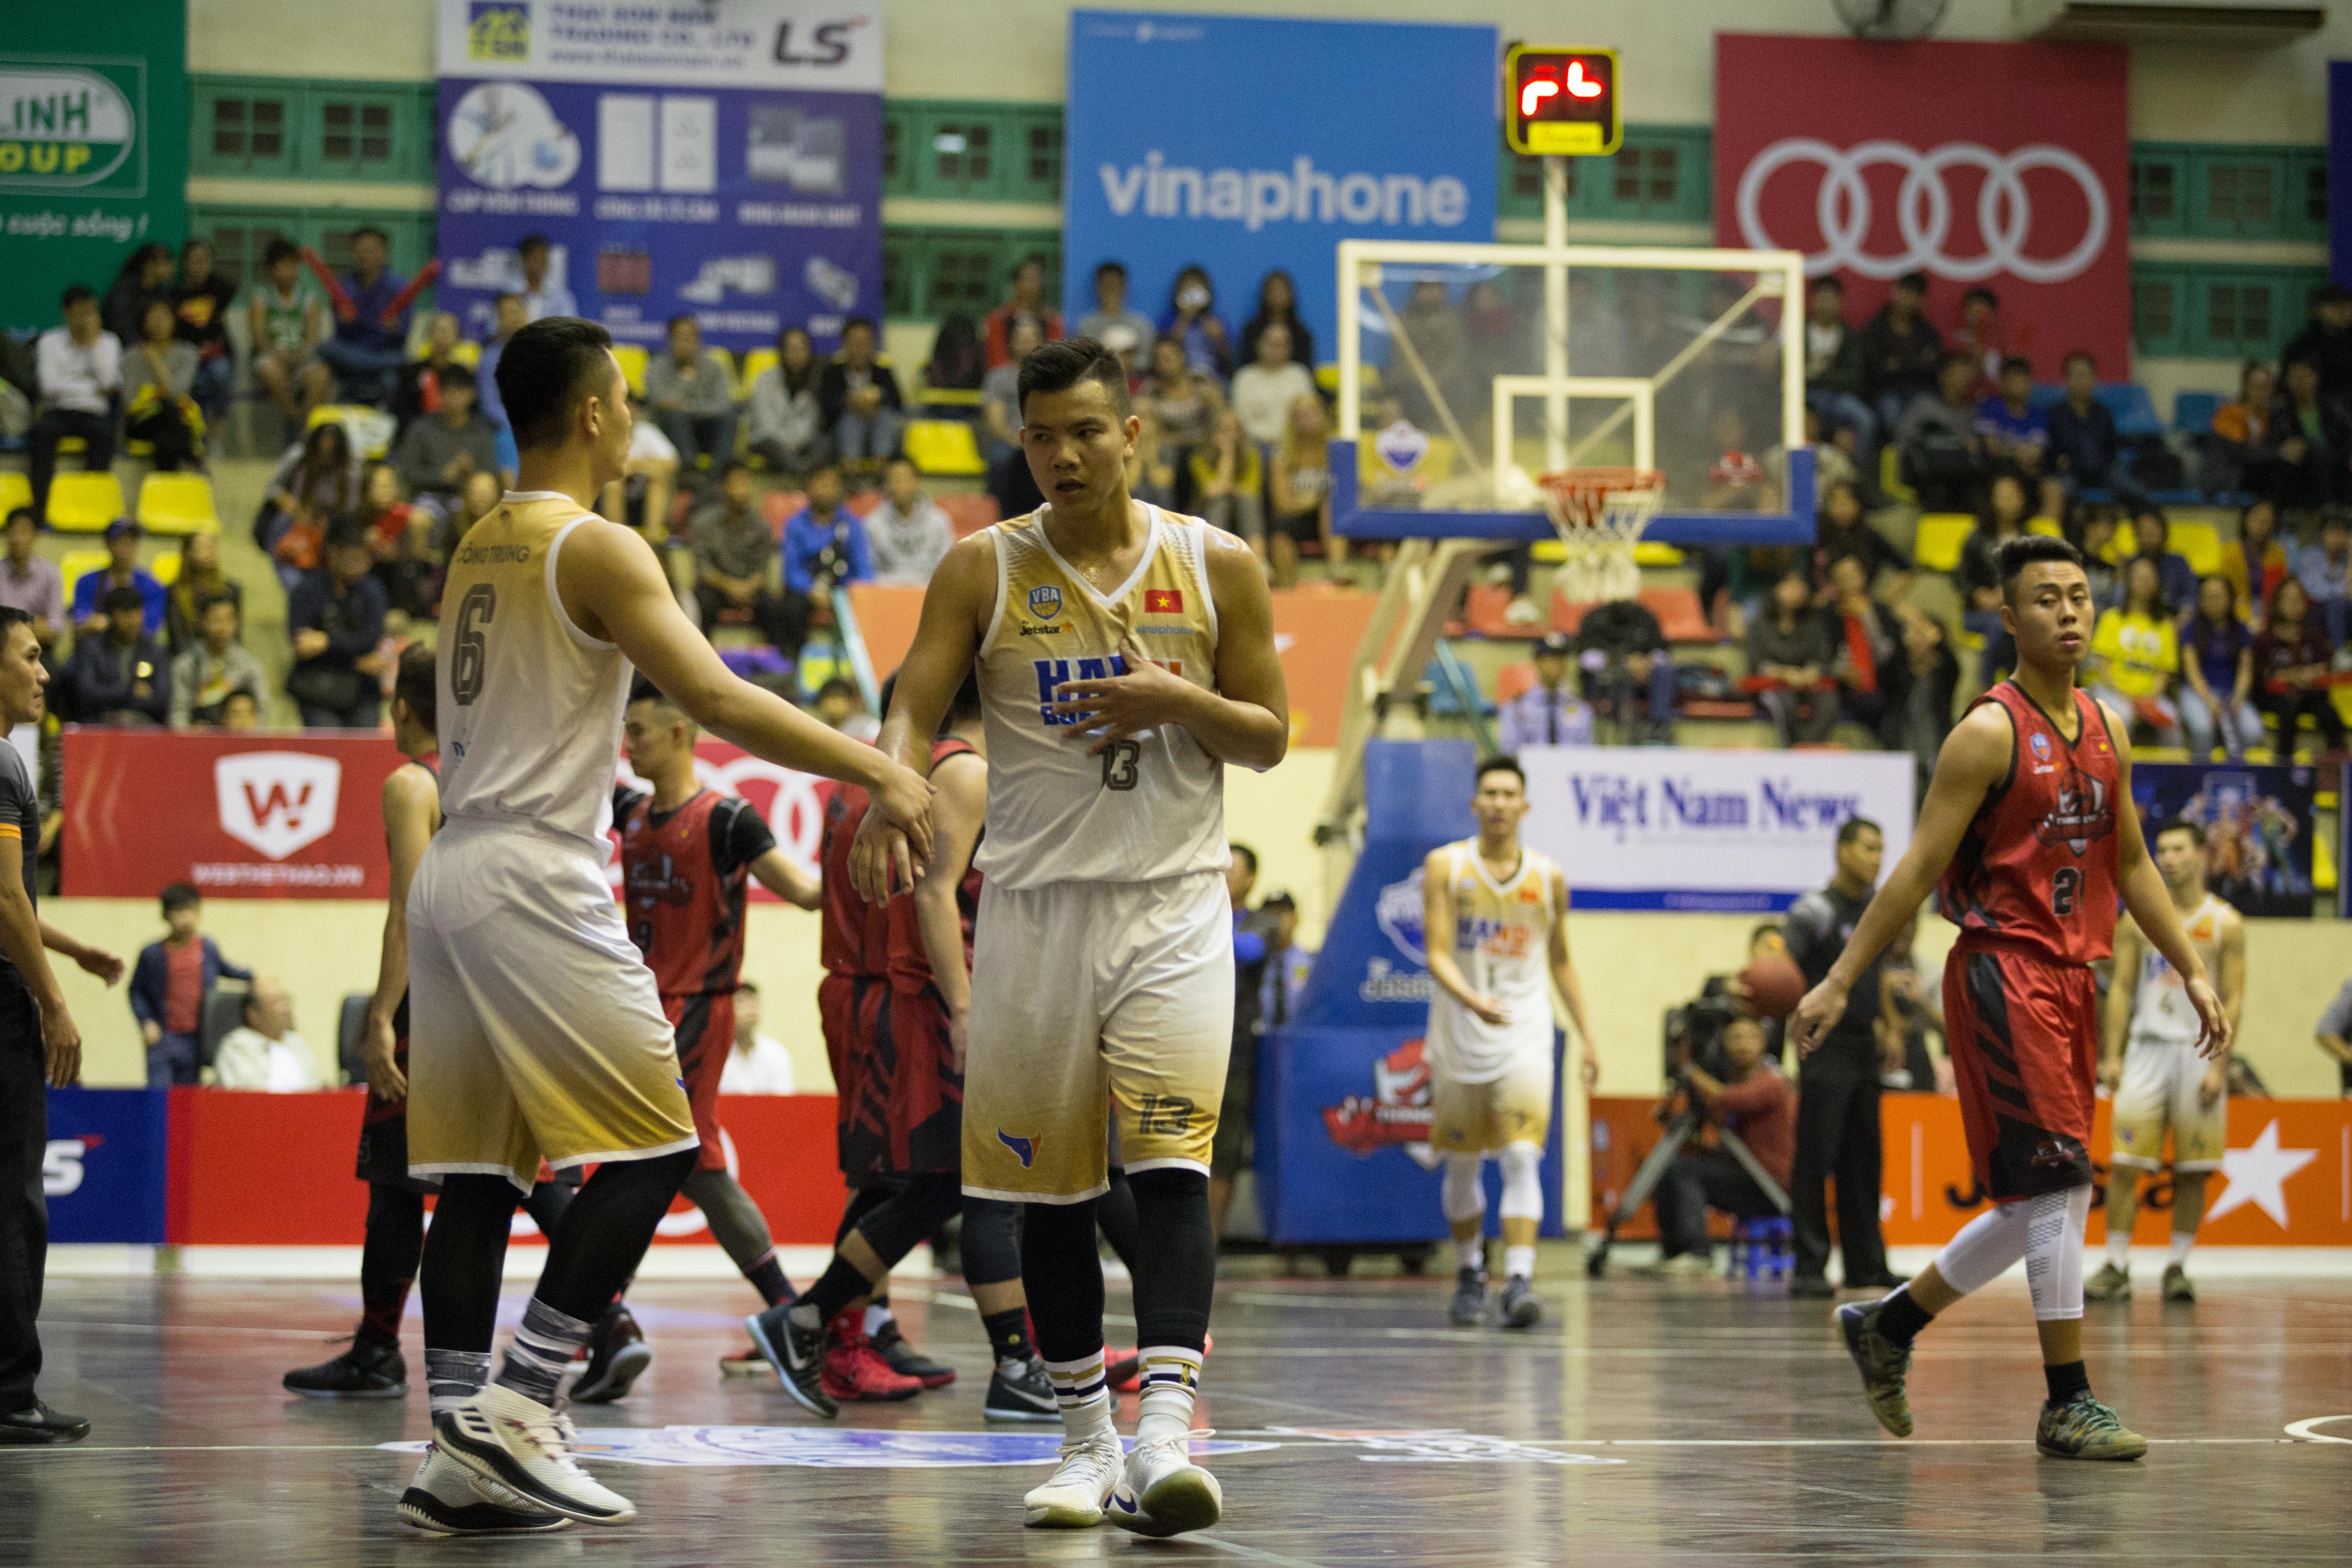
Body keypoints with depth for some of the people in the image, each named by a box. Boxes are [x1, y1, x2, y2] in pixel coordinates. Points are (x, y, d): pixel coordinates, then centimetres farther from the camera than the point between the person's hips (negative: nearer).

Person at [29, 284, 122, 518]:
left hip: (94, 412, 0)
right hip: (58, 411, 0)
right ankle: (40, 506, -37)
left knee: (104, 433, -35)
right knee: (44, 430, -35)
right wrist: (93, 390, -7)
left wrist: (94, 342, -6)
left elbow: (108, 381, -8)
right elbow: (50, 385, -8)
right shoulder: (49, 342, 7)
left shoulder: (109, 342, 10)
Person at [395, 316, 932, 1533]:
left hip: (451, 874, 9)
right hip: (538, 878, -9)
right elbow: (718, 702, -18)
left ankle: (456, 1440, 4)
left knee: (477, 1169, 7)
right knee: (655, 1148, -5)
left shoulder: (476, 552, 17)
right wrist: (878, 770, -16)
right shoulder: (596, 550, -9)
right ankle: (516, 1407, -12)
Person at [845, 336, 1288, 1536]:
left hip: (1173, 904, -1)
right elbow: (914, 710, -6)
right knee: (1050, 1184, 5)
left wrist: (1179, 700, -13)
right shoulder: (984, 569, 2)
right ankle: (1085, 1439, 18)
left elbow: (1268, 740, 7)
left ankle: (1164, 1434, -24)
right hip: (1034, 903, 1)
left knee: (1171, 1161, -16)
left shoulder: (1215, 567, 3)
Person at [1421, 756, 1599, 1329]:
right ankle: (1469, 1276, 29)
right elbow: (1437, 953, -11)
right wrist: (1470, 999, -30)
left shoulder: (1549, 877, 3)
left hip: (1525, 1036, 0)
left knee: (1522, 1158, -15)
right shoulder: (1446, 867, -3)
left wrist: (1587, 1036, 11)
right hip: (1460, 1037, 0)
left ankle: (1518, 1281, -21)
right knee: (1462, 1164, 10)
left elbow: (1561, 961, 14)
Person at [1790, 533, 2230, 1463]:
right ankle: (2067, 1405, -7)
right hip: (2003, 975, -8)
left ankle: (1885, 1327, 26)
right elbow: (1918, 869, -10)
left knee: (2041, 1205, 11)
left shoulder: (2106, 731, 12)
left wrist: (2193, 973, 16)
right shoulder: (1990, 733, -10)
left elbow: (2132, 866, 21)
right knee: (2058, 1185, -13)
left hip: (2070, 980, 8)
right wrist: (1840, 982, -11)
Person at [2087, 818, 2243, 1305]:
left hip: (2197, 1053, -1)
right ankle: (2116, 1268, -2)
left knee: (2192, 1171, 2)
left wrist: (2217, 1065, -11)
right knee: (2124, 1164, -6)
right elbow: (2121, 988, 7)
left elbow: (2233, 1000, -2)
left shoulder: (2225, 923, 0)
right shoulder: (2138, 918, 7)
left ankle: (2177, 1267, 11)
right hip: (2146, 1047, 1)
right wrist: (2112, 1055, -2)